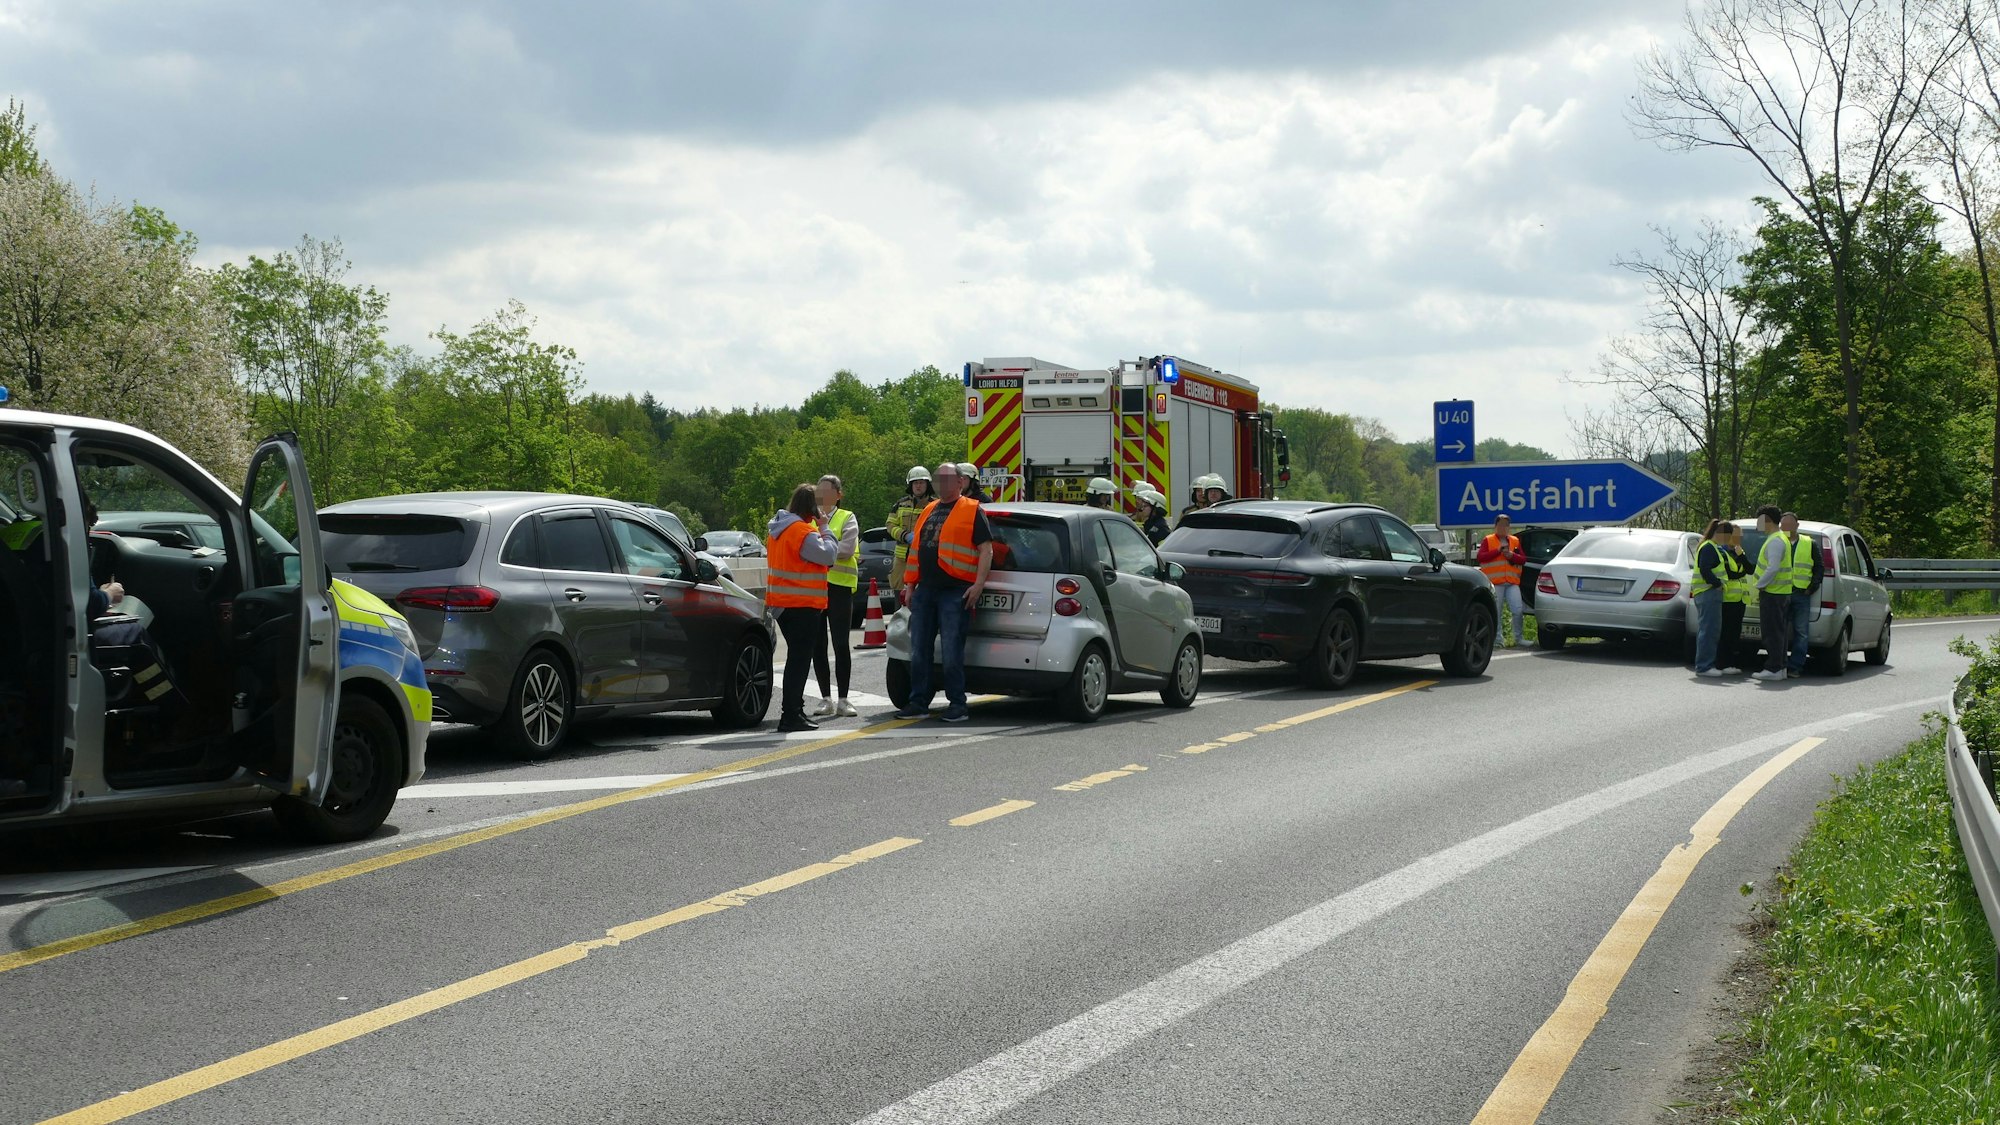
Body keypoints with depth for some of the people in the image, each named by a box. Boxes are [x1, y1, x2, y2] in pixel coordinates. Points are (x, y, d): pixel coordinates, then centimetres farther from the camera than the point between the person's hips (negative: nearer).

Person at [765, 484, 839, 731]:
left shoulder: (777, 528, 13)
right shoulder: (803, 531, -18)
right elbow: (828, 554, -21)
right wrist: (824, 529, -7)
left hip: (781, 602, 10)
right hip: (803, 604, -10)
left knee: (797, 657, 19)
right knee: (799, 659, -7)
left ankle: (793, 709, 25)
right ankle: (791, 715, -8)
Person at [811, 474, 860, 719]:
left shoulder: (847, 519, 5)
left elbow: (846, 549, -11)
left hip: (839, 586, -3)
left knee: (841, 643, -2)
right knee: (818, 644, 3)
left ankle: (843, 700, 2)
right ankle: (826, 699, 9)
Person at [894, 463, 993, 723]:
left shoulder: (971, 511, -1)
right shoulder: (929, 511, 19)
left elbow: (986, 550, -7)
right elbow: (916, 550, 23)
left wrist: (978, 585, -16)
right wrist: (910, 585, 17)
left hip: (955, 592, -7)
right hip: (925, 591, 7)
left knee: (951, 652, -7)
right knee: (919, 651, 7)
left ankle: (957, 705, 1)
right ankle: (918, 703, 13)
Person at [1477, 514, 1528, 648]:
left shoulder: (1515, 541, 18)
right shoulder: (1487, 540, 8)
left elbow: (1523, 560, 14)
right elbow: (1481, 557, -6)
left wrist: (1512, 555, -5)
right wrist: (1498, 550, -10)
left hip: (1512, 582, 3)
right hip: (1494, 582, -3)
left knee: (1518, 610, -6)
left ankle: (1518, 638, 5)